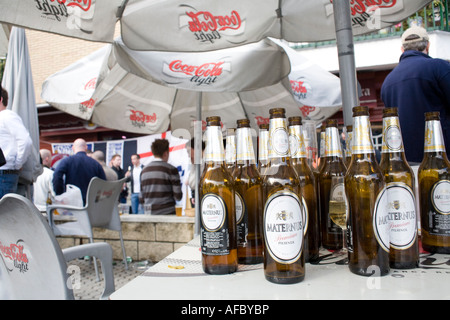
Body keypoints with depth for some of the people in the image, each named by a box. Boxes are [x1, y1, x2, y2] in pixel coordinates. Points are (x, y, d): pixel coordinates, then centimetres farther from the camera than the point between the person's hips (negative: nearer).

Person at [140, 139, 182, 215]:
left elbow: (141, 199, 11)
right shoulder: (171, 169, -8)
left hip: (149, 214, 5)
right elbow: (178, 197, -9)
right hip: (167, 213, -5)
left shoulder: (144, 170, 8)